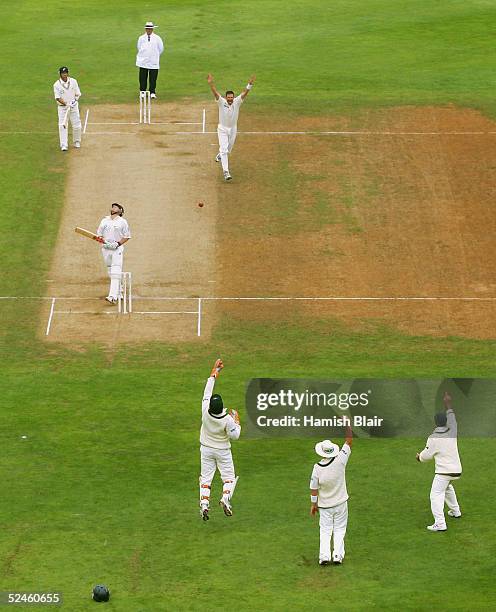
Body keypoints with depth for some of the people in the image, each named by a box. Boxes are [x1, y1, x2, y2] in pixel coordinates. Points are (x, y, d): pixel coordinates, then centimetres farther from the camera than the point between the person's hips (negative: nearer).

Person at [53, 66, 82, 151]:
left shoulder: (73, 81, 0)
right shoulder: (57, 84, -8)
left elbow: (78, 94, 5)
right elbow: (58, 97, -13)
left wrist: (75, 100, -15)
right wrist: (66, 103, -27)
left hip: (74, 106, 2)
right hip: (62, 107, -2)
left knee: (77, 125, 3)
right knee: (63, 126, -10)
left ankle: (77, 142, 25)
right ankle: (64, 145, -9)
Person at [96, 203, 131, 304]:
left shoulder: (122, 221, 3)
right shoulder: (104, 220, 14)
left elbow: (127, 237, 3)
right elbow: (98, 234, 14)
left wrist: (117, 243, -13)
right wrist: (104, 242, -6)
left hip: (117, 248, -5)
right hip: (106, 248, 5)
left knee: (116, 273, -15)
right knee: (110, 272, 8)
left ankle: (113, 297, -25)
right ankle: (118, 293, 21)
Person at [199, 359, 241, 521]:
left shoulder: (205, 411, -23)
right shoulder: (227, 419, -28)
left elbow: (207, 391, -12)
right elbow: (235, 436, -16)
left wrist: (214, 372, -5)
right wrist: (237, 421, -2)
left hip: (206, 449, 2)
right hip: (222, 451, -2)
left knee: (206, 478, 10)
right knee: (229, 477, 10)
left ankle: (204, 504, -2)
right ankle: (226, 498, -14)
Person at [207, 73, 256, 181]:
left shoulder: (237, 102, -11)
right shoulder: (221, 102, -16)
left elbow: (244, 93, -22)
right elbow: (215, 93, -29)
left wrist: (250, 84, -37)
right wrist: (211, 83, -45)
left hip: (233, 129, 3)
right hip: (222, 129, -3)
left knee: (228, 149, 19)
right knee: (224, 150, -11)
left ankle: (220, 156, 54)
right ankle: (226, 172, -16)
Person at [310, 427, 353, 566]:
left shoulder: (317, 468, -17)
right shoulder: (340, 461, -18)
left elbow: (314, 489, -9)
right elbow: (349, 441, -9)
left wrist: (313, 504, 4)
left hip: (324, 505, 0)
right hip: (340, 502, 0)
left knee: (325, 531, 10)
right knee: (339, 530, 11)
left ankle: (324, 556, 0)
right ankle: (338, 556, 6)